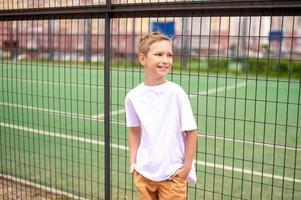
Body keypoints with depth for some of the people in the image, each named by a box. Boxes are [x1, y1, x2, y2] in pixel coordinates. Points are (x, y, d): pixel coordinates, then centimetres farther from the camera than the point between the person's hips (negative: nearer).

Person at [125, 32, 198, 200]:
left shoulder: (176, 93, -14)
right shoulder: (133, 96, -3)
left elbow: (191, 131, -9)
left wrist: (187, 166, -7)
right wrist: (133, 161, 7)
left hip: (173, 173, -3)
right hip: (143, 172, 3)